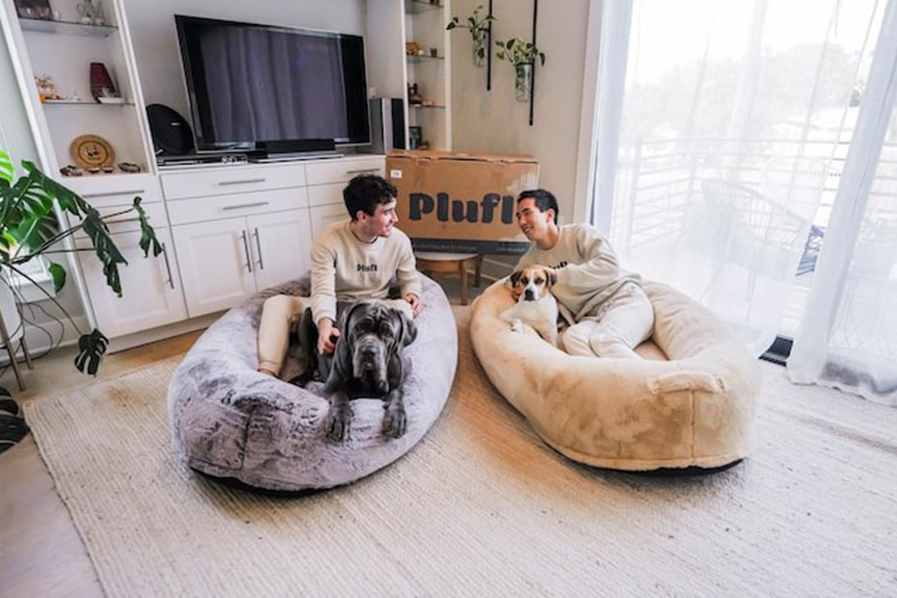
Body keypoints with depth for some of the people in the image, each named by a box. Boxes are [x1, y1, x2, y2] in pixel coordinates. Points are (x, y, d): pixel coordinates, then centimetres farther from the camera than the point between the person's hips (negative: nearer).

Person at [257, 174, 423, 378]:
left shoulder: (399, 241, -10)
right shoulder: (328, 240, -18)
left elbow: (410, 278, 5)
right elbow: (323, 291, -26)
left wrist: (412, 294, -20)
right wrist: (325, 323, -48)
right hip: (334, 309, 0)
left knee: (404, 308, -33)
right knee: (276, 303, -21)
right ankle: (266, 374, -32)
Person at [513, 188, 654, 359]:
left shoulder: (580, 233, -4)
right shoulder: (528, 261, 10)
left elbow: (608, 267, -18)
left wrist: (555, 274, -21)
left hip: (624, 300, -3)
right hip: (591, 318, 4)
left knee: (604, 340, -36)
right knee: (572, 336, -33)